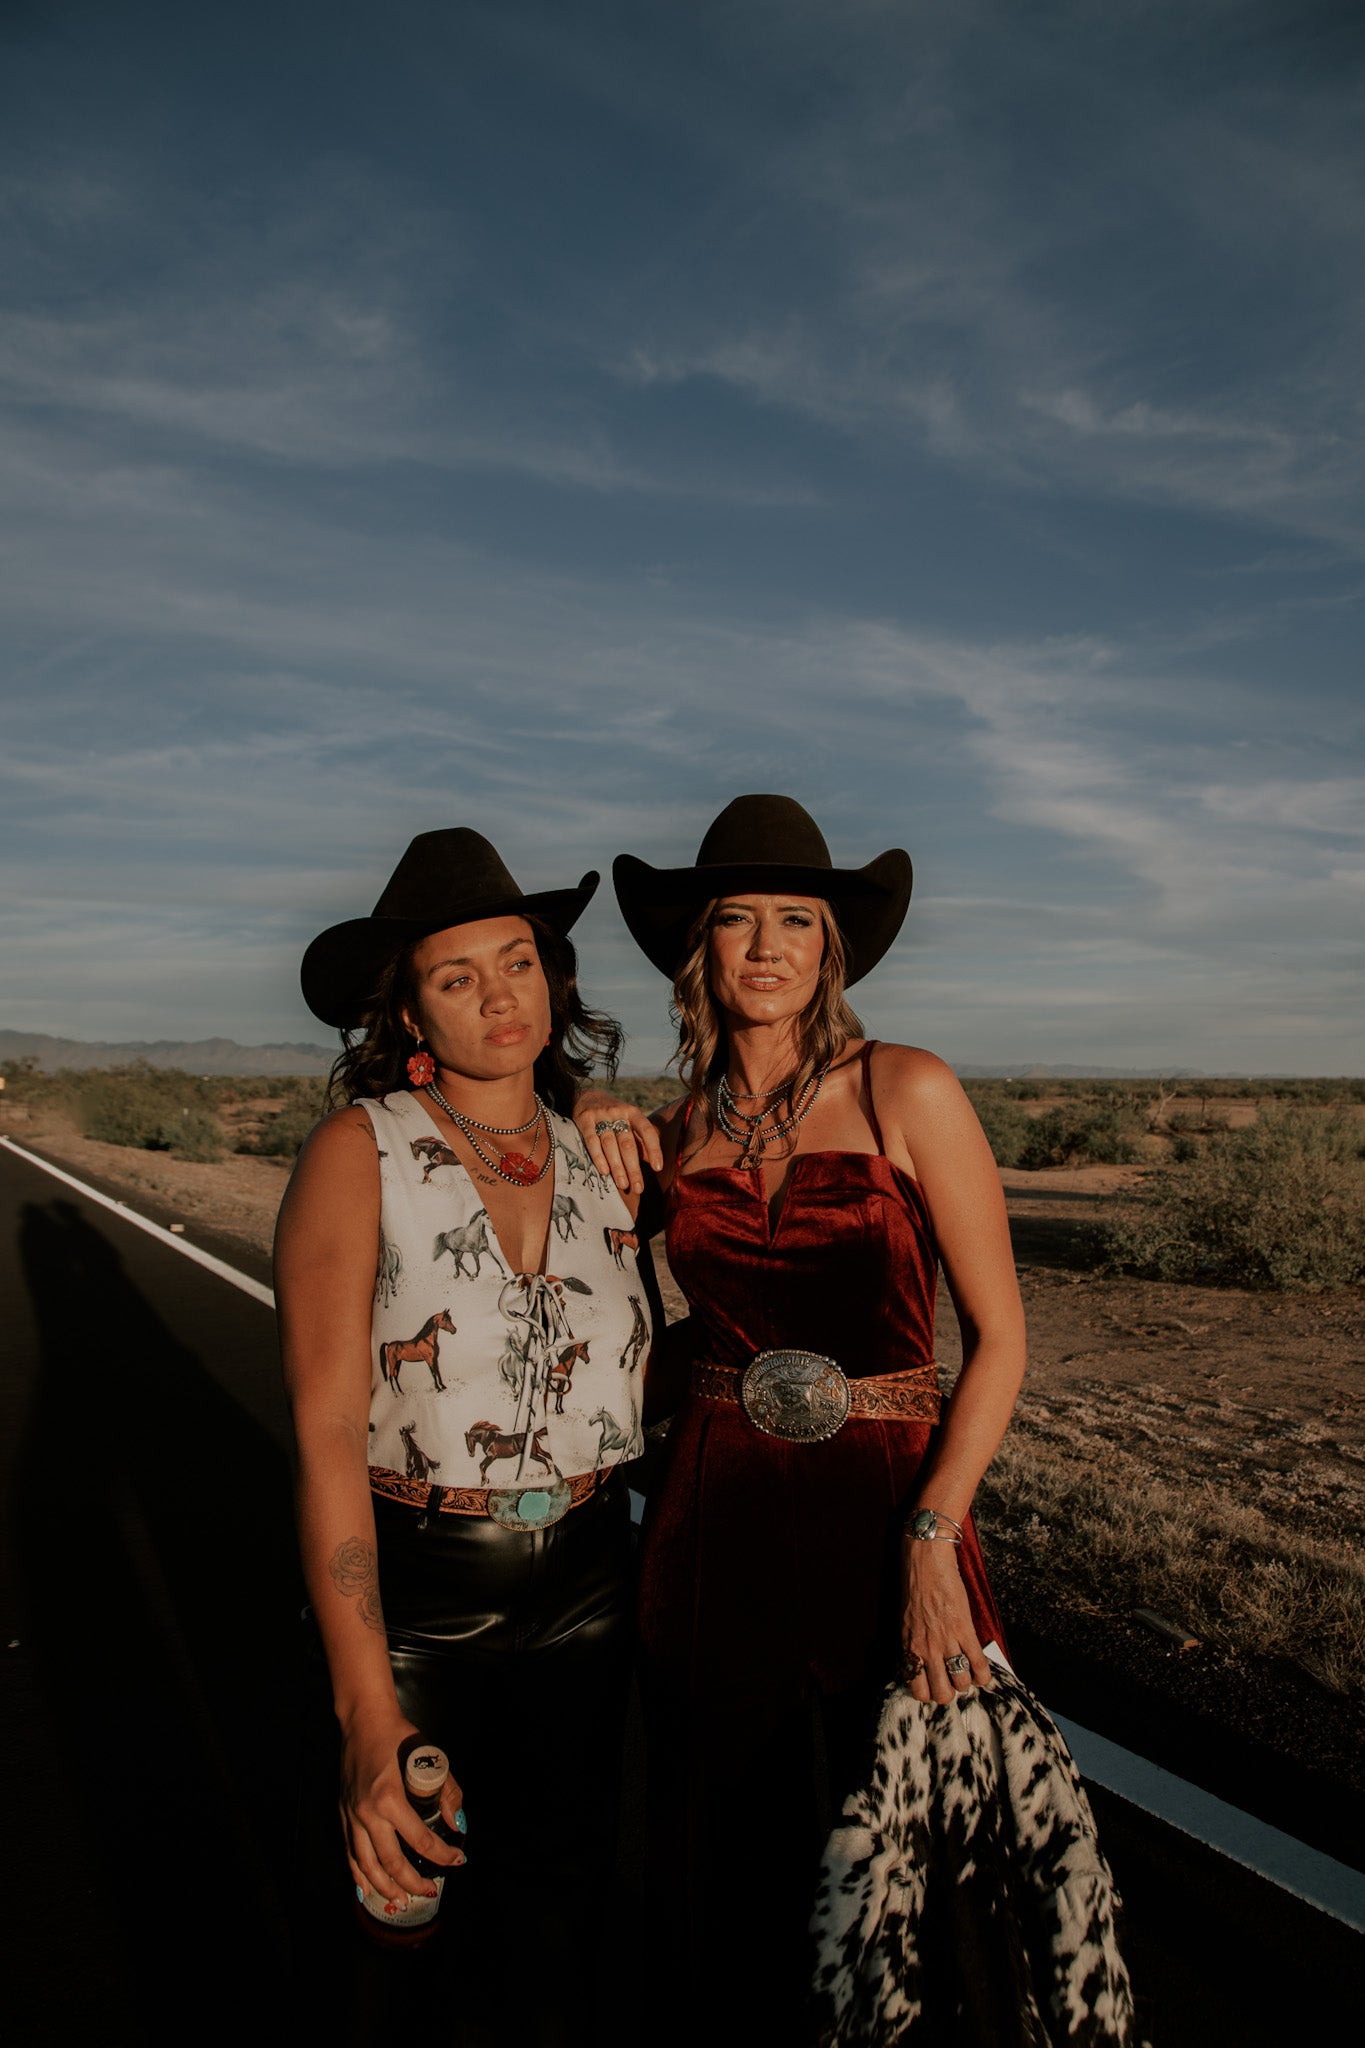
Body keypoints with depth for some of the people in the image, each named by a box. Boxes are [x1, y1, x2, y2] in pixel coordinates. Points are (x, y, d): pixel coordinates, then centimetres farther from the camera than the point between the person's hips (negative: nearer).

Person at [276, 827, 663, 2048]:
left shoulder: (602, 1151, -1)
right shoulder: (359, 1153, -14)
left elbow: (648, 1361, 7)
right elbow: (326, 1431, -19)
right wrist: (367, 1713, -24)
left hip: (587, 1581, 4)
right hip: (418, 1590, -3)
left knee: (555, 1912, 19)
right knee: (413, 1892, 16)